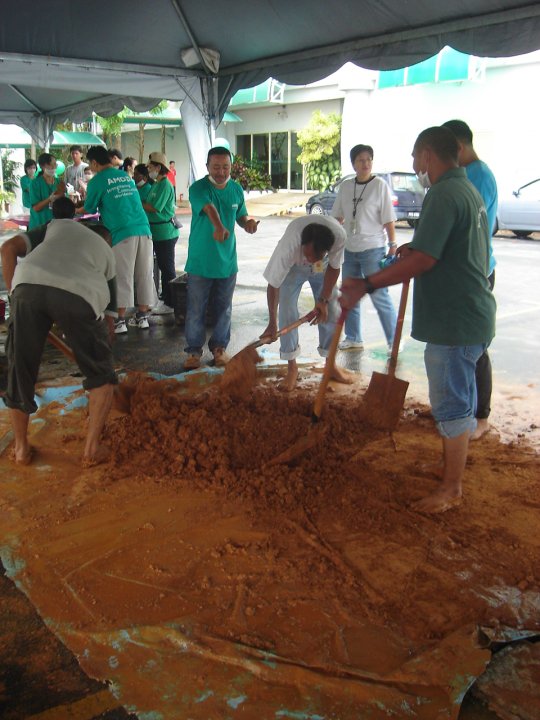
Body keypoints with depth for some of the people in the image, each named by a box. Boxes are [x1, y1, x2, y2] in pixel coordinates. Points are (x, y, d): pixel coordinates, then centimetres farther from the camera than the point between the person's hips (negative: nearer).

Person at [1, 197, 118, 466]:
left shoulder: (55, 226, 36)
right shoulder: (106, 251, 37)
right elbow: (108, 314, 39)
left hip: (30, 285, 1)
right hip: (80, 294, -1)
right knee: (101, 373, 20)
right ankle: (92, 447, 17)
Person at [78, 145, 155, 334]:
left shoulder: (97, 181, 2)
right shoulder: (126, 176, 20)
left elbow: (89, 209, 12)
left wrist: (74, 211, 33)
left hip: (122, 233, -5)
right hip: (143, 230, 5)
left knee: (122, 278, 0)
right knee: (144, 275, 8)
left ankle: (120, 321, 3)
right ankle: (142, 317, 16)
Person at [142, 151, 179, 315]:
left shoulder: (165, 185, -16)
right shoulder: (155, 185, 14)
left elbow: (154, 208, -21)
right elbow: (148, 205, 14)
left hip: (166, 233, -9)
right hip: (158, 232, 9)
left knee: (167, 268, -3)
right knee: (163, 266, 16)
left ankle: (169, 304, 3)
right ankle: (165, 297, 27)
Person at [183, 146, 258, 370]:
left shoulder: (237, 189, 4)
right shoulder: (198, 188, -13)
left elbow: (241, 216, 15)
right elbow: (209, 208, -34)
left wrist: (248, 222, -10)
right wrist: (219, 227, -54)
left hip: (227, 261, 4)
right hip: (200, 262, -4)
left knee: (224, 309, 13)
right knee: (196, 309, 5)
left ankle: (219, 347, 29)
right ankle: (194, 350, 19)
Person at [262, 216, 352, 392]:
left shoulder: (339, 236, -40)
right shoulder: (288, 246, -44)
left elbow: (334, 267, -18)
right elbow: (273, 284, -31)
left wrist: (324, 300, -19)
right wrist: (272, 323, -26)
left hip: (323, 268, 2)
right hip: (293, 267, -2)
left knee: (331, 312, 0)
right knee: (287, 314, -10)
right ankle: (292, 367, 5)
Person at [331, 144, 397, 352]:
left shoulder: (379, 185, -7)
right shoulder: (345, 186, 7)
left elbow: (389, 220, -8)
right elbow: (337, 217, 14)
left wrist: (392, 245, -11)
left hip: (373, 249, -6)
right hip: (349, 249, 6)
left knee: (380, 296, -4)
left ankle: (394, 340, 7)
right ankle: (353, 339, 26)